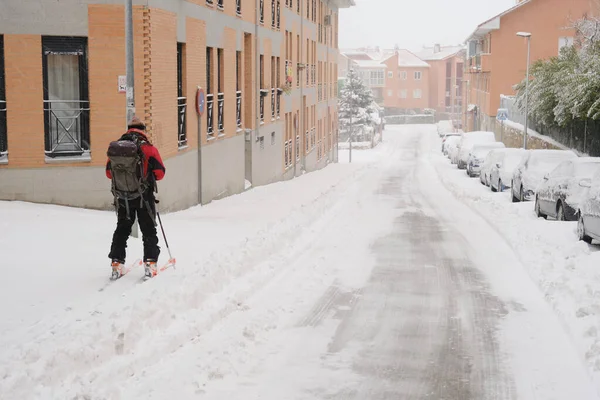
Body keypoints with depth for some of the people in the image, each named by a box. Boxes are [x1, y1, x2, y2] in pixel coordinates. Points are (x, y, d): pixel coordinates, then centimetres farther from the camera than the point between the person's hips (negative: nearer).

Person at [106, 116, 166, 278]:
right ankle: (150, 263, 2)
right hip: (144, 197, -3)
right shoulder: (148, 148, -10)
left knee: (122, 229, 16)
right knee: (149, 230, 9)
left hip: (122, 197, 3)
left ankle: (117, 264, 12)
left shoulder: (114, 148, 0)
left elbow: (109, 173, 8)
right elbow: (160, 172, -7)